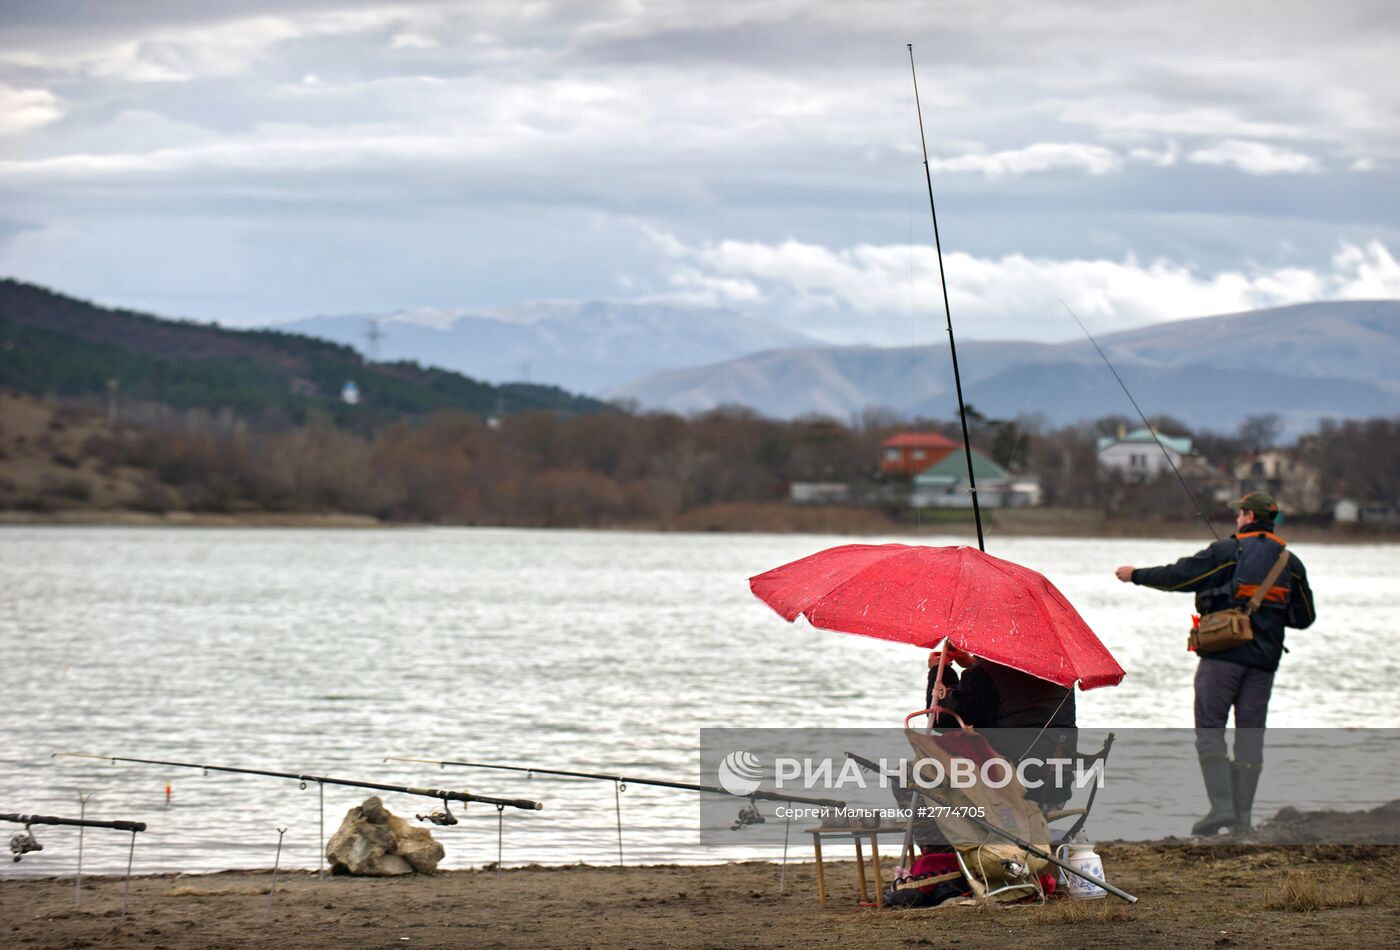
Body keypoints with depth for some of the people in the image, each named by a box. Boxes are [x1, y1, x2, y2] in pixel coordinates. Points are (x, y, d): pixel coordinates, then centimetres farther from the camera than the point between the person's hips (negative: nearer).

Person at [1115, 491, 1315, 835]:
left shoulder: (1228, 552, -5)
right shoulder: (1291, 562, 11)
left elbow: (1179, 576, -3)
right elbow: (1304, 617, 16)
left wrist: (1136, 575, 11)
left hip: (1223, 654, -4)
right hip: (1264, 659, 4)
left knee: (1210, 729, 0)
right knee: (1250, 732, 6)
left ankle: (1221, 806, -14)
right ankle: (1242, 817, 1)